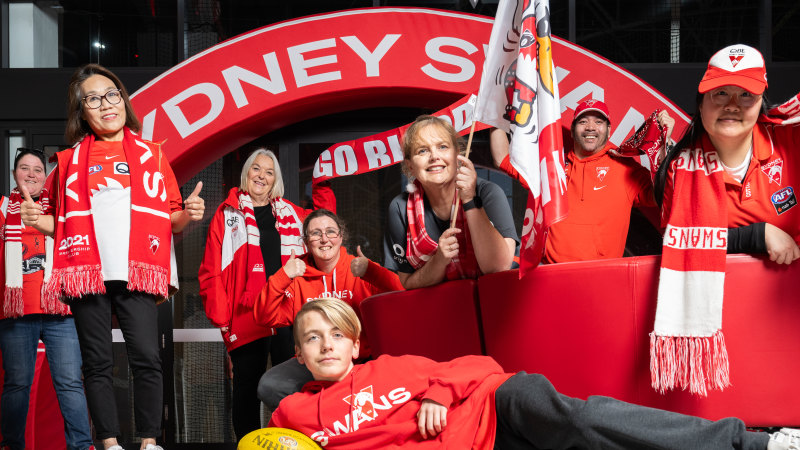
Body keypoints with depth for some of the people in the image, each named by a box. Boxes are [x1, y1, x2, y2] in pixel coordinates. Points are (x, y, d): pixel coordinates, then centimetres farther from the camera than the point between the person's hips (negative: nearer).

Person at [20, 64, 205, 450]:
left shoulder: (152, 155, 13)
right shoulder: (69, 161, 15)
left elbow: (170, 222, 14)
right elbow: (62, 223, 19)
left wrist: (187, 215, -7)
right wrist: (38, 220, -2)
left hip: (136, 271, -1)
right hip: (87, 272, 1)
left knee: (146, 357, -10)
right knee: (97, 362, 2)